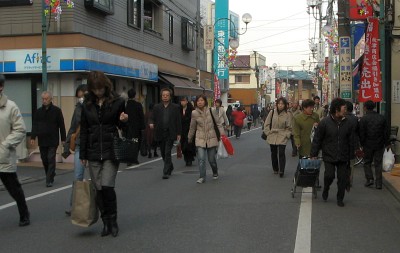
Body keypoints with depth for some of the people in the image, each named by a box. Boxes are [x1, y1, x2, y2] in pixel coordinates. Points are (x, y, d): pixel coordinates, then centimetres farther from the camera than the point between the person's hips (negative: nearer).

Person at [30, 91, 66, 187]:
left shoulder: (57, 110, -1)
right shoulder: (38, 111, 9)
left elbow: (61, 125, -1)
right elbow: (35, 125, 8)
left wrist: (63, 139, -2)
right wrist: (33, 137, -4)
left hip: (53, 140, -4)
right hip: (42, 140, 4)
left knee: (51, 159, -7)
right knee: (44, 160, 10)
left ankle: (49, 180, -3)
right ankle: (50, 176, 28)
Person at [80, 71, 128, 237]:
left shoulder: (117, 102, -2)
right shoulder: (87, 104, 7)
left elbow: (121, 126, 9)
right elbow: (84, 131, 10)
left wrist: (124, 121, -15)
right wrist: (83, 154, 8)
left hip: (111, 151, -3)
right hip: (93, 154, 3)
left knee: (107, 186, -13)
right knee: (99, 189, 4)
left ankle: (113, 220, 7)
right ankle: (106, 222, 18)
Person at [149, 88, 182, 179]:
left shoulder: (175, 107, 2)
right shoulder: (157, 107, 7)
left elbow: (178, 121, 3)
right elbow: (153, 118, 9)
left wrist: (179, 134, -1)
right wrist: (151, 123, -14)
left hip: (170, 134, -3)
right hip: (160, 133, 3)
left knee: (167, 153, -10)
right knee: (163, 153, 13)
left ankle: (166, 172, -6)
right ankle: (170, 167, 35)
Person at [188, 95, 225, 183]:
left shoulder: (211, 111, -5)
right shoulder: (194, 113, -3)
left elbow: (218, 123, 1)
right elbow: (192, 127, 9)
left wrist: (222, 132, -11)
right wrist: (189, 138, 17)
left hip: (211, 138, 0)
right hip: (200, 139, 0)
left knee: (211, 159, 6)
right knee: (201, 159, -12)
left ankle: (215, 173, 34)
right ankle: (202, 177, 0)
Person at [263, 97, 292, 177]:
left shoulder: (288, 115, -3)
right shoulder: (272, 112, 0)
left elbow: (289, 128, 3)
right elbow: (266, 124, 6)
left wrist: (286, 135, -7)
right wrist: (268, 133, 0)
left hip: (282, 138, -2)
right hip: (272, 137, 2)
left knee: (281, 153, -11)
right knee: (274, 154, 11)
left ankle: (281, 171, -6)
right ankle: (275, 169, 27)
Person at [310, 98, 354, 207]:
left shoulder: (347, 123, 2)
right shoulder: (325, 122, -9)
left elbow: (350, 141, 10)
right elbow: (317, 139, -4)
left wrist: (350, 155, 10)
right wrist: (314, 154, -4)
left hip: (343, 157, 3)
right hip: (329, 156, -3)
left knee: (343, 178, 5)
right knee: (329, 175, -8)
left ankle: (340, 198, 22)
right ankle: (326, 189, 24)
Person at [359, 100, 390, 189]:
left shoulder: (363, 119, -10)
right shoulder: (381, 118, 2)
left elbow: (361, 133, -12)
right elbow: (386, 132, 5)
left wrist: (361, 144, -3)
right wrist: (387, 143, 13)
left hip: (368, 145, -3)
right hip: (379, 145, 3)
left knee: (367, 162, 14)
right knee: (378, 164, 8)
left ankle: (369, 179, 2)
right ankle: (378, 183, 7)